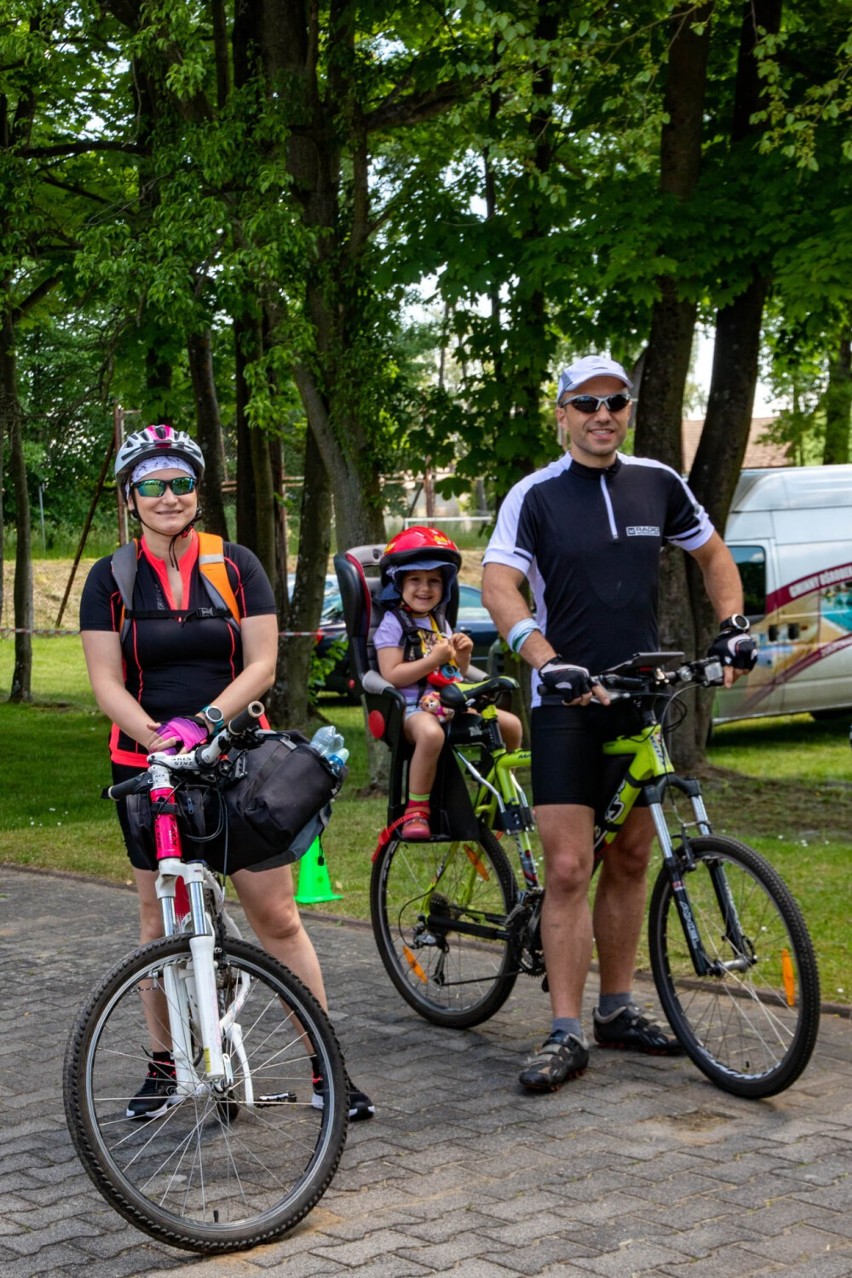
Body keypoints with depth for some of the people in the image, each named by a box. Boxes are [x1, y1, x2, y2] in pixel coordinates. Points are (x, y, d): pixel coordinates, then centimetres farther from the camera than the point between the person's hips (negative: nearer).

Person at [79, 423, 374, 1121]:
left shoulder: (237, 565, 2)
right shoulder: (111, 579, 2)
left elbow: (262, 664, -4)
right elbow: (107, 682, -4)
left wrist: (203, 721, -20)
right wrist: (158, 737, -22)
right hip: (148, 768, 1)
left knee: (278, 917, -3)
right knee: (160, 920, 8)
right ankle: (164, 1063, 23)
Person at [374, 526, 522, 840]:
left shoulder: (440, 622, 20)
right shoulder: (393, 624, -3)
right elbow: (391, 676, -14)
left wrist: (462, 655, 1)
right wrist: (434, 660, -19)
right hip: (413, 707, -7)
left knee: (511, 724, -7)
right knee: (431, 733, -41)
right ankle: (416, 811, -30)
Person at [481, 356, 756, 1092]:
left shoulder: (658, 485, 6)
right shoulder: (536, 497, -6)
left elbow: (713, 555, 19)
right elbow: (498, 586, -17)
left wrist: (733, 626, 3)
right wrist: (548, 663, -32)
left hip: (643, 698, 4)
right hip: (568, 702, -4)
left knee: (631, 859, 11)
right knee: (568, 868, -9)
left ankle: (617, 1009, 23)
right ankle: (566, 1033, -3)